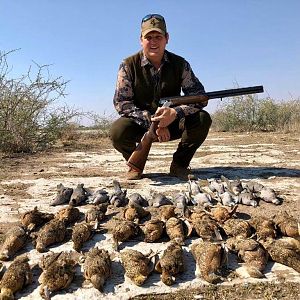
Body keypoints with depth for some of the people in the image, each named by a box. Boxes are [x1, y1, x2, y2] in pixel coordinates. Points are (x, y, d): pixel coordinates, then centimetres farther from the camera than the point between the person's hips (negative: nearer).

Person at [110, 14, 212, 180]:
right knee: (117, 132, -33)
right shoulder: (129, 66, -10)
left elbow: (199, 96, -12)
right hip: (140, 124, -1)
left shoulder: (180, 64, -6)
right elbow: (121, 103, -15)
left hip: (172, 123, 2)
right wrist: (152, 122, -27)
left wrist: (175, 113, -32)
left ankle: (179, 164, 0)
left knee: (203, 119, -24)